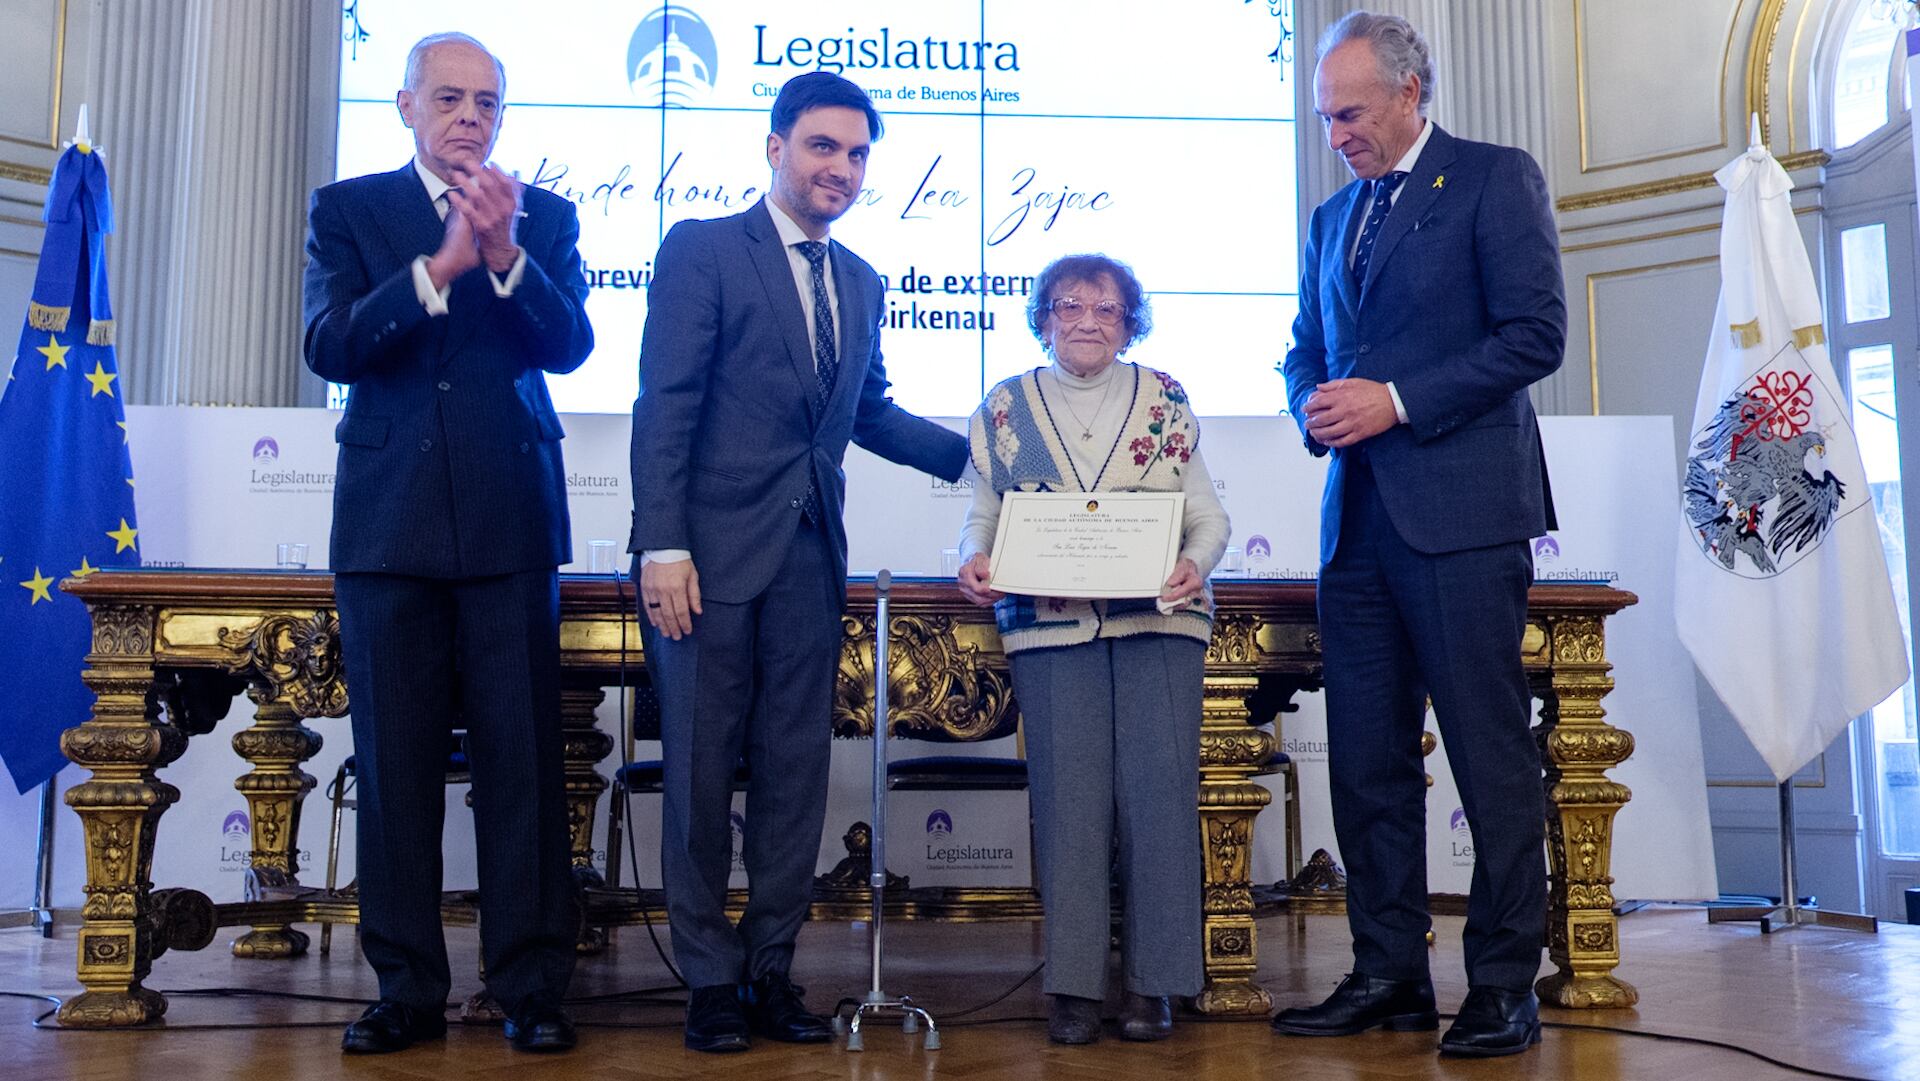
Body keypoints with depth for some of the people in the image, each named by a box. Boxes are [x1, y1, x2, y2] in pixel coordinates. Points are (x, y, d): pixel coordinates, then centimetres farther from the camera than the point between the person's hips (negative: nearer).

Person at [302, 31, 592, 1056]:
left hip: (511, 519, 0)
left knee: (523, 757, -2)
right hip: (389, 517, 1)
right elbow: (329, 346, -3)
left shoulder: (544, 216, 12)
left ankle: (530, 987, 6)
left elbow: (570, 345, -1)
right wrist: (441, 265, -14)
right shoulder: (348, 209, 11)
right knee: (394, 762, 3)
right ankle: (408, 989, 13)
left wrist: (505, 256, -16)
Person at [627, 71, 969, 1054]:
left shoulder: (861, 284, 18)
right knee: (703, 767, 1)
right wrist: (662, 546, -15)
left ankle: (770, 970, 18)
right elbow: (665, 405, -8)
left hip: (809, 556, 5)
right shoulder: (701, 251, -1)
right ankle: (711, 980, 14)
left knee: (795, 769, 7)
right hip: (713, 548, -5)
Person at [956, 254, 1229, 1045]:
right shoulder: (1005, 407, 11)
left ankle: (1153, 982, 3)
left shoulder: (1164, 399, 9)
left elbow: (1208, 513, 7)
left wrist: (1196, 561, -13)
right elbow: (982, 515, 12)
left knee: (1159, 788, -7)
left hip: (1158, 618, 0)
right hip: (1048, 624, 0)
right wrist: (974, 560, -9)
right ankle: (1075, 985, 4)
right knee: (1069, 795, -5)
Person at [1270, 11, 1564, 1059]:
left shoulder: (1495, 179, 2)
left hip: (1461, 510, -6)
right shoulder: (1333, 216, 21)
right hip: (1358, 518, 7)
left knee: (1493, 756, -2)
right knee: (1366, 762, 7)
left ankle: (1505, 986, 7)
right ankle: (1389, 974, 16)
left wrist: (1398, 402, -13)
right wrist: (1314, 407, 3)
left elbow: (1536, 333, -8)